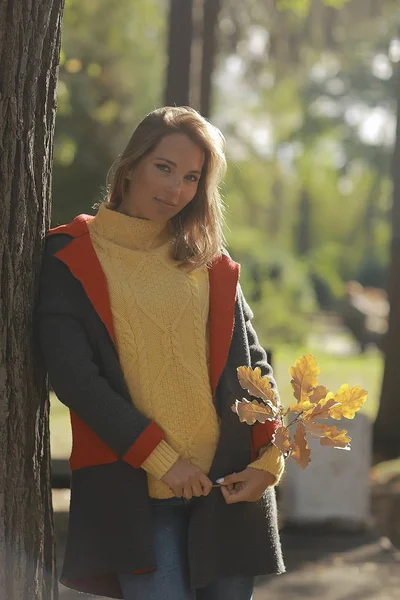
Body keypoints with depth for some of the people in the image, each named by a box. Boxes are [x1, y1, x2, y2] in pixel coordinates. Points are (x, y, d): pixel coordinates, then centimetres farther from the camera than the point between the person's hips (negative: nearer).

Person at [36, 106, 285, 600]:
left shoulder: (210, 262, 14)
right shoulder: (71, 257, 3)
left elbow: (252, 364, 11)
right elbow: (72, 375, -7)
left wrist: (269, 459, -5)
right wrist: (160, 457, -12)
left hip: (226, 488, 4)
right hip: (134, 495, -4)